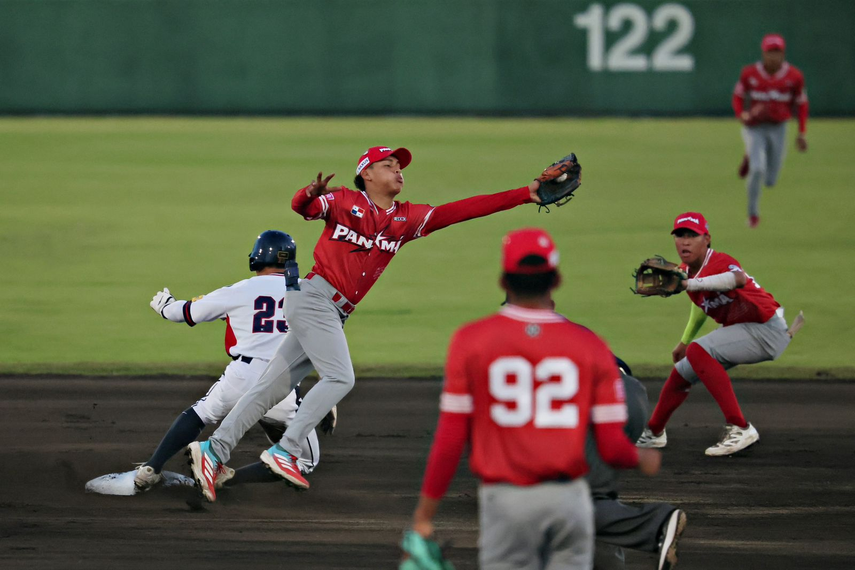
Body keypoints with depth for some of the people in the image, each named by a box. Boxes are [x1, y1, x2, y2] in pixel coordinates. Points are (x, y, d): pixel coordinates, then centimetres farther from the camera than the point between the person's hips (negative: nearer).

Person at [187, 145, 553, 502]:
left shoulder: (407, 219, 14)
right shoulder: (345, 202, 0)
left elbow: (460, 211, 9)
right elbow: (301, 207, -13)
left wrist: (524, 195, 2)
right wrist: (310, 195, -39)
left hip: (335, 316, 6)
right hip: (313, 296, -6)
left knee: (272, 388, 1)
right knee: (340, 377, -20)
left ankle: (214, 450, -1)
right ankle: (284, 451, -20)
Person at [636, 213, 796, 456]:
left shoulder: (719, 262, -25)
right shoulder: (686, 271, 2)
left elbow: (739, 279, -50)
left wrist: (689, 284, -55)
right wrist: (684, 341, 31)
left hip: (768, 329, -9)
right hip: (740, 328, 9)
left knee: (698, 352, -29)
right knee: (682, 372, 15)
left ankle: (739, 429, -29)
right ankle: (653, 432, 41)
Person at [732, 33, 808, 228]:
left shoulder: (794, 76, -9)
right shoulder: (749, 73, -10)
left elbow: (801, 104, 3)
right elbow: (738, 96, 3)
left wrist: (802, 133, -1)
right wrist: (741, 115, -18)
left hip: (777, 129, 2)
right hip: (754, 129, -2)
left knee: (770, 180, 8)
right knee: (757, 170, -22)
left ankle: (750, 160, 42)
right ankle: (753, 213, 0)